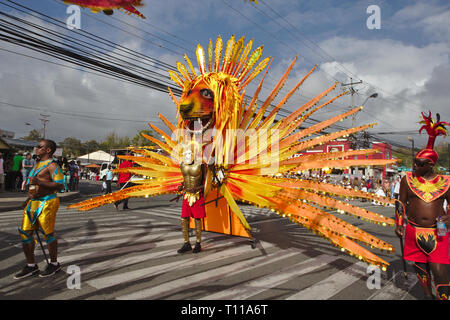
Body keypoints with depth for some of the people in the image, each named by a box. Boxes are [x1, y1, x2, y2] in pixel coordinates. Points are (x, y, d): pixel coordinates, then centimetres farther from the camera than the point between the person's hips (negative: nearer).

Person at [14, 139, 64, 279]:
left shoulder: (52, 165, -11)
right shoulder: (38, 164, 18)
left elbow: (60, 185, -21)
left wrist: (39, 182, -28)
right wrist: (29, 199, 22)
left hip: (46, 203, -9)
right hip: (32, 203, 9)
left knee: (48, 234, 0)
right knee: (25, 233, 8)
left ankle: (54, 264, 17)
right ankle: (31, 265, 21)